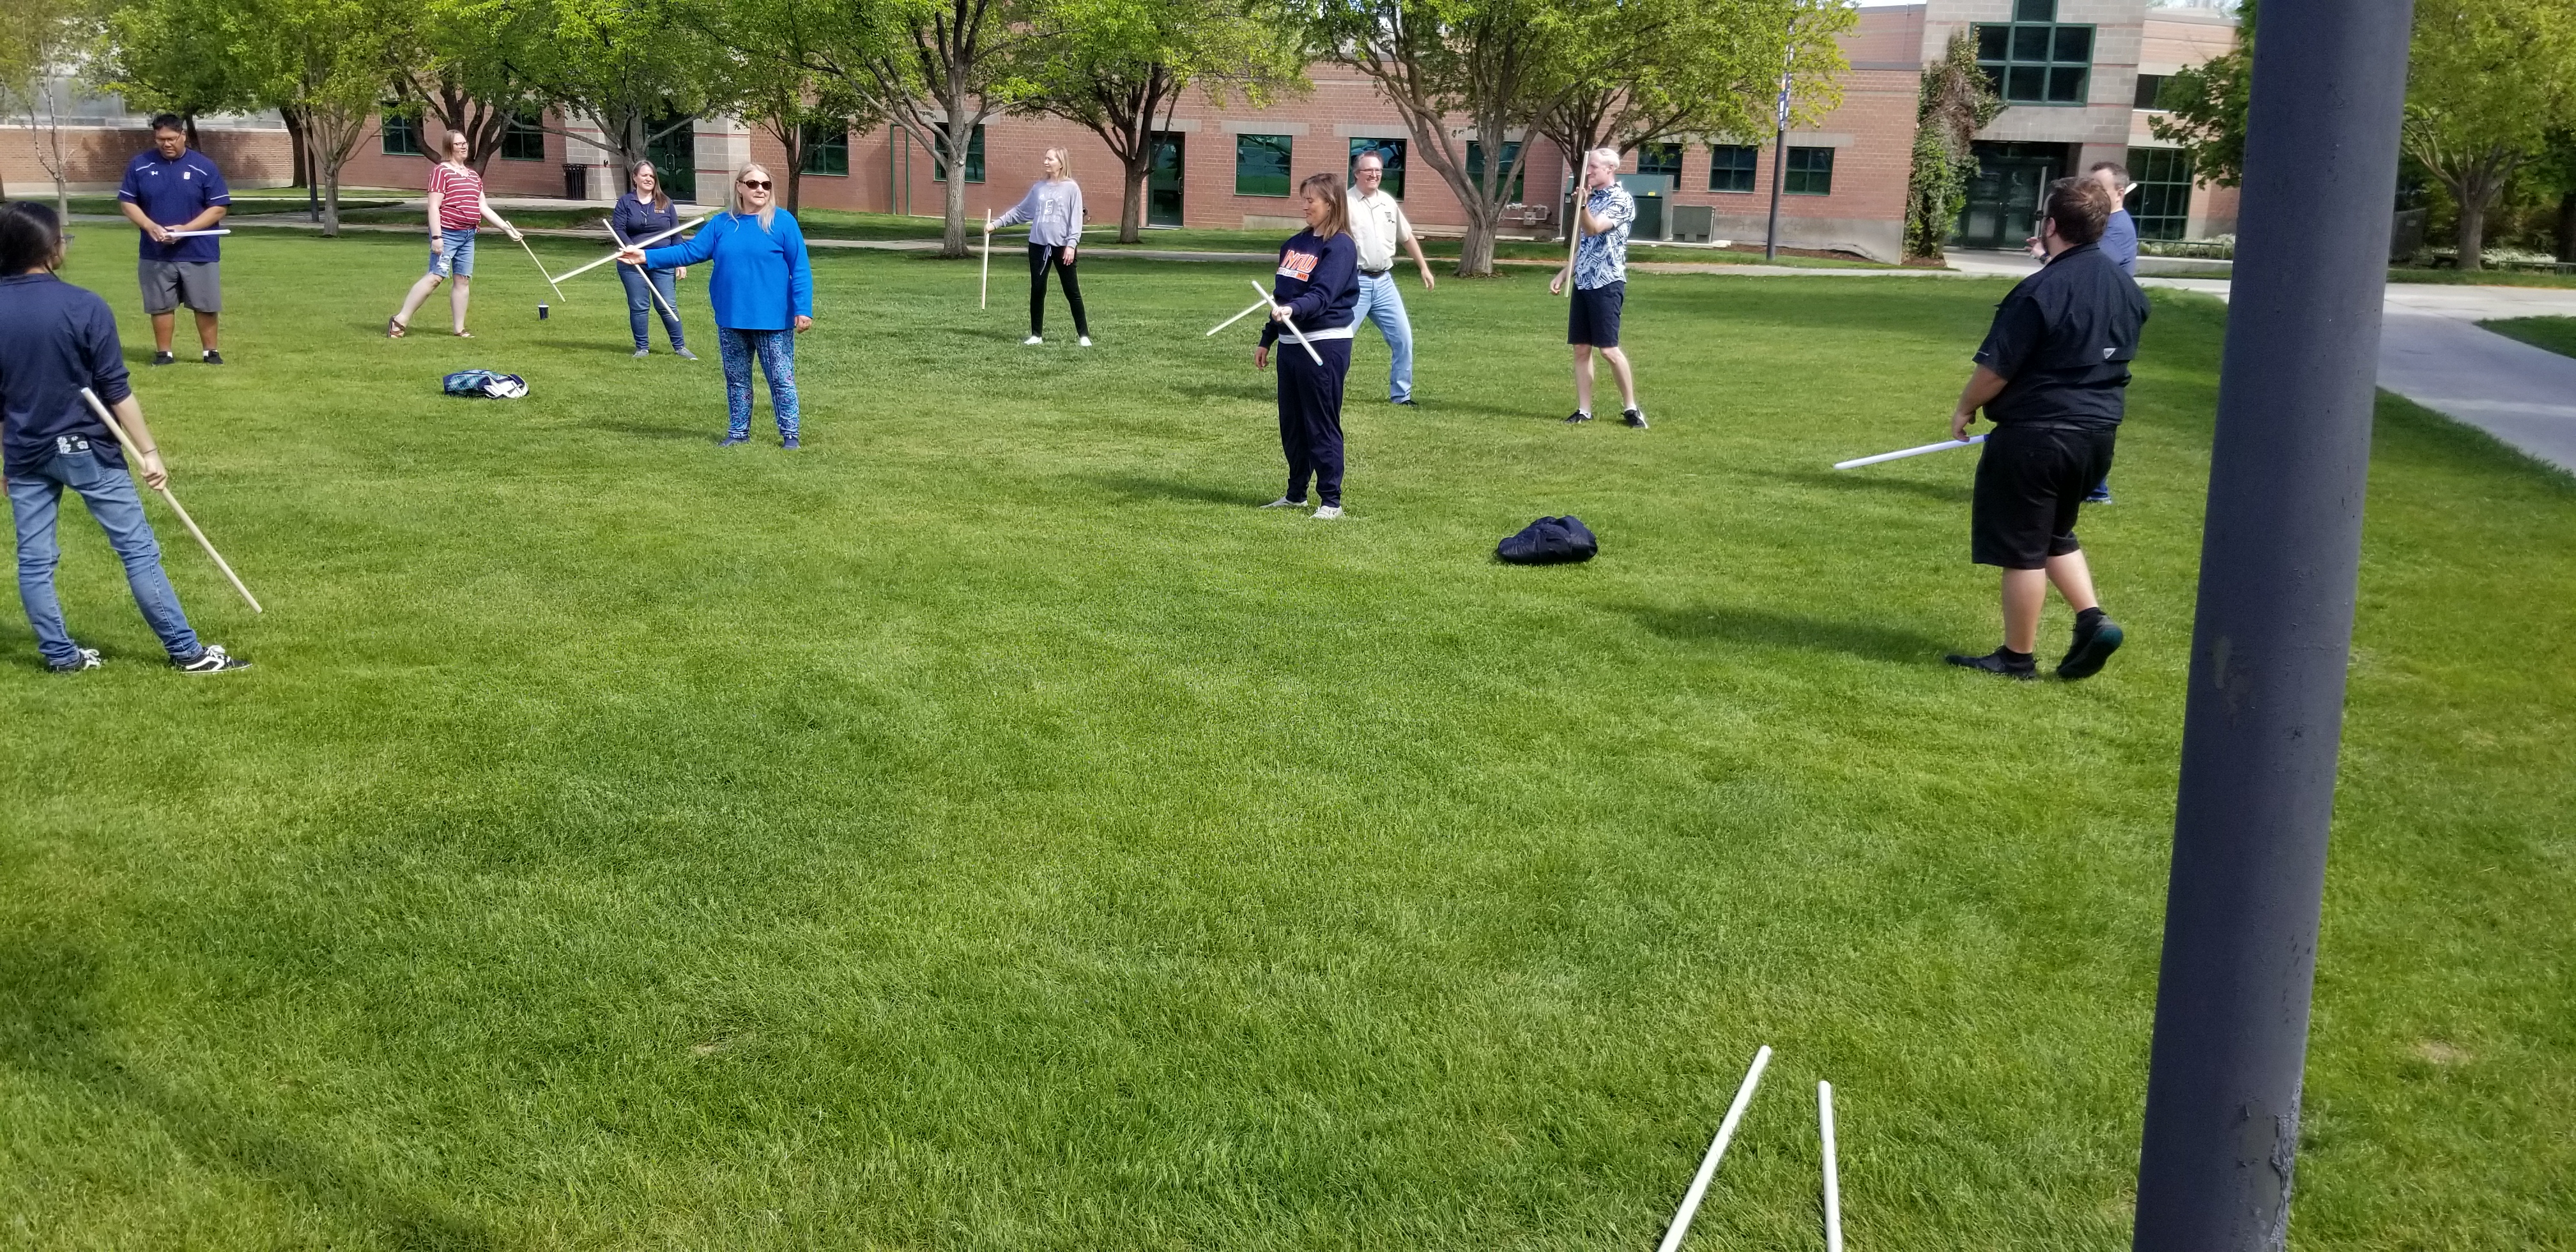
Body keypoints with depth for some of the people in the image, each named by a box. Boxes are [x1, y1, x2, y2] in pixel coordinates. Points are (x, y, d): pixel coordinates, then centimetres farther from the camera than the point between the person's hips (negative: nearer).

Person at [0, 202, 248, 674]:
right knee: (138, 550, 1)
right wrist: (149, 451, -7)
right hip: (86, 448, -4)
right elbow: (116, 392, -13)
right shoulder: (84, 307, -15)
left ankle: (60, 655, 19)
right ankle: (186, 651, 5)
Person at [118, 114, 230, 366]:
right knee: (161, 305, 7)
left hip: (199, 252, -1)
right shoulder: (140, 165, 2)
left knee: (205, 305, 5)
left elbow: (219, 207, -5)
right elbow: (127, 202, 7)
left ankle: (211, 351, 17)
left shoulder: (204, 167, -3)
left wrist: (186, 229, -16)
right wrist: (150, 226, -12)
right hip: (155, 253, 2)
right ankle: (163, 353, 17)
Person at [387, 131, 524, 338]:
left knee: (464, 279, 6)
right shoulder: (442, 171, -7)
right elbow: (434, 207, -12)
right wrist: (436, 236, -19)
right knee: (436, 277, -13)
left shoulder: (473, 175, 17)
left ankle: (460, 329, 11)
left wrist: (507, 227, 14)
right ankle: (400, 320, -9)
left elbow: (484, 208, 19)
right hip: (447, 233, -8)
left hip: (468, 235, 8)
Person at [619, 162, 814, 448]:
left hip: (773, 320, -4)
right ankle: (738, 432, 27)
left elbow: (800, 270, -9)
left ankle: (789, 434, 13)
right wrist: (647, 257, -4)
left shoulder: (783, 222, -7)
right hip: (731, 320, 5)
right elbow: (690, 250, 3)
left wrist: (803, 309, -15)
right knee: (736, 379, 15)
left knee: (781, 379, 2)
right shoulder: (722, 224, 5)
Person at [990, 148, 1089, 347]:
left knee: (1072, 291, 1)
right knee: (1037, 290, 5)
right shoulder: (1038, 187, 9)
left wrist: (1071, 244, -16)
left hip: (1062, 246, -4)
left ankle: (1083, 335, 9)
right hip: (1038, 245, 4)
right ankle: (1036, 335, 14)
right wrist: (996, 224, 10)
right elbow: (1020, 211, 15)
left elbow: (1076, 219, -7)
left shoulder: (1071, 188, -3)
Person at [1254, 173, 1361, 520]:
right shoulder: (1295, 243, 14)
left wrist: (1293, 310, -41)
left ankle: (1331, 501, 3)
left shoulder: (1340, 246, -11)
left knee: (1322, 426, -4)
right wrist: (1267, 340, 22)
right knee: (1291, 424, 14)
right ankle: (1296, 494, 26)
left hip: (1325, 345, -8)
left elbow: (1322, 295, -24)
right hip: (1290, 343, 8)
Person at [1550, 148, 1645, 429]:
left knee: (1608, 348, -9)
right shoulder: (1591, 197, 17)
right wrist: (1563, 274, 18)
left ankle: (1631, 407, 3)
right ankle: (1583, 410, 9)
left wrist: (1583, 206, -41)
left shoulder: (1622, 200, -9)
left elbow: (1594, 229, -23)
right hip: (1583, 282, 8)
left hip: (1607, 283, -8)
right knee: (1581, 348, 5)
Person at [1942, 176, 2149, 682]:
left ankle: (2018, 657, 13)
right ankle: (2093, 619, 10)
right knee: (2055, 534, 25)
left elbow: (1995, 370, -16)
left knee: (2022, 548, 4)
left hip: (2036, 436, -8)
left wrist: (1965, 409, 2)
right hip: (2098, 434, 8)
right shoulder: (2127, 289, 5)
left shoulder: (2040, 292, -19)